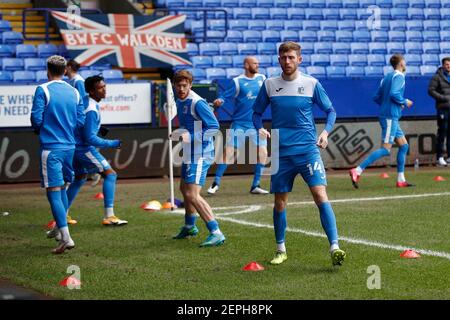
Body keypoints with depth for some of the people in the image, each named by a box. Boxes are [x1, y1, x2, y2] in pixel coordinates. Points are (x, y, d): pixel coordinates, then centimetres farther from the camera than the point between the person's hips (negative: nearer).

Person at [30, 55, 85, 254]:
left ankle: (66, 237, -16)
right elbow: (80, 122, 7)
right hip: (69, 146, 5)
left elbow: (36, 119, -10)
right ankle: (60, 229, 27)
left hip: (50, 147, -5)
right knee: (62, 188, 21)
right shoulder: (74, 92, 8)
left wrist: (39, 129, 12)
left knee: (53, 192, -7)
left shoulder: (43, 90, -7)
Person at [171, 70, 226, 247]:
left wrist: (190, 137, -27)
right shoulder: (180, 102, 10)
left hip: (200, 155, -10)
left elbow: (214, 127, -21)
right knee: (184, 188, 26)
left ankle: (216, 234, -19)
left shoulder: (197, 103, -18)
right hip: (189, 154, 10)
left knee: (192, 195, -18)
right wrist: (178, 134, 11)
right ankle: (189, 227, 46)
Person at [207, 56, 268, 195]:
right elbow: (225, 96, -9)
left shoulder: (262, 78, 6)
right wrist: (219, 101, -28)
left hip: (256, 124, 4)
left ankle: (255, 186, 6)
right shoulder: (237, 82, -5)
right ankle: (216, 183, 3)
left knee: (262, 152, -5)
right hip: (239, 123, -3)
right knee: (229, 152, -8)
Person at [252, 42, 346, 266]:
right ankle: (280, 250, 25)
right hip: (281, 153, 2)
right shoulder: (269, 85, 5)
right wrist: (260, 128, -6)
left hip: (308, 150, -2)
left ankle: (334, 247, -20)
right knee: (280, 202, 8)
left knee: (320, 195, -16)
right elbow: (257, 112, 15)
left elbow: (330, 111, 7)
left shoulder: (311, 84, 1)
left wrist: (326, 132, -11)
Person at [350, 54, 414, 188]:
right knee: (386, 149, -12)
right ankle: (357, 171, -19)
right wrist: (404, 102, -7)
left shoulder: (387, 77, 17)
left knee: (404, 145, 12)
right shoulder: (399, 76, -8)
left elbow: (377, 98, 15)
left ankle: (401, 180, 12)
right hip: (390, 117, -10)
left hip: (390, 117, 10)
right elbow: (393, 93, -24)